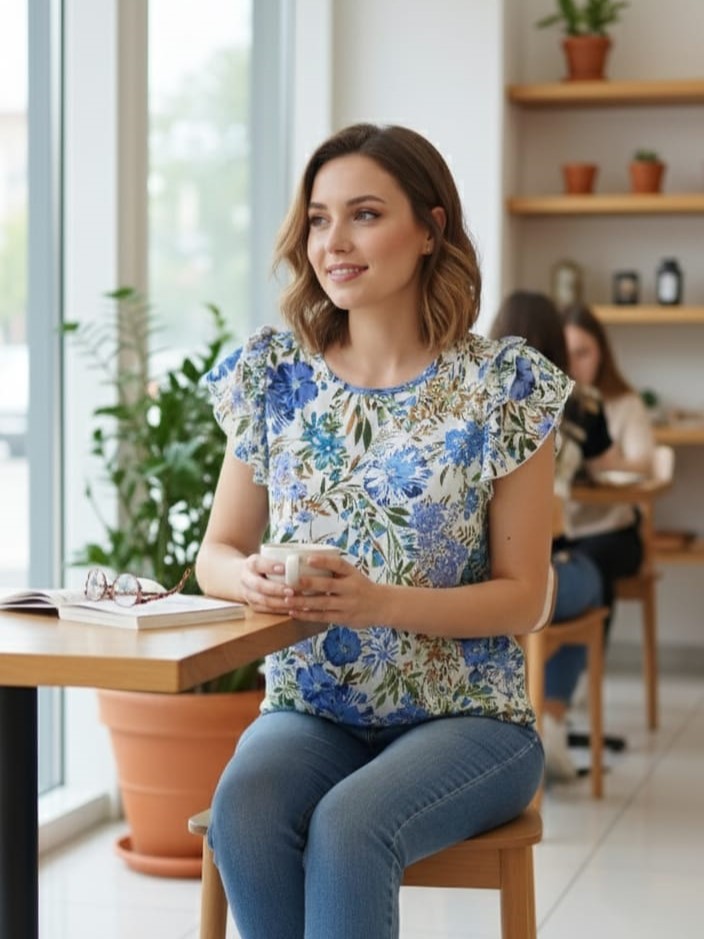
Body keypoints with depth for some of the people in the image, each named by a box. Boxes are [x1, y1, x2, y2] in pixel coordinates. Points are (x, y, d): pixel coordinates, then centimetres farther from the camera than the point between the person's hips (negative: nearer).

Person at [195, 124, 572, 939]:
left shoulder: (502, 386, -5)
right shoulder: (273, 375, 4)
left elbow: (523, 596, -5)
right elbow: (217, 551, 9)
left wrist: (384, 603, -23)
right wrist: (251, 579, -16)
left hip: (464, 717, -2)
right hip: (309, 710, 3)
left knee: (348, 826, -33)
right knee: (243, 810, -30)